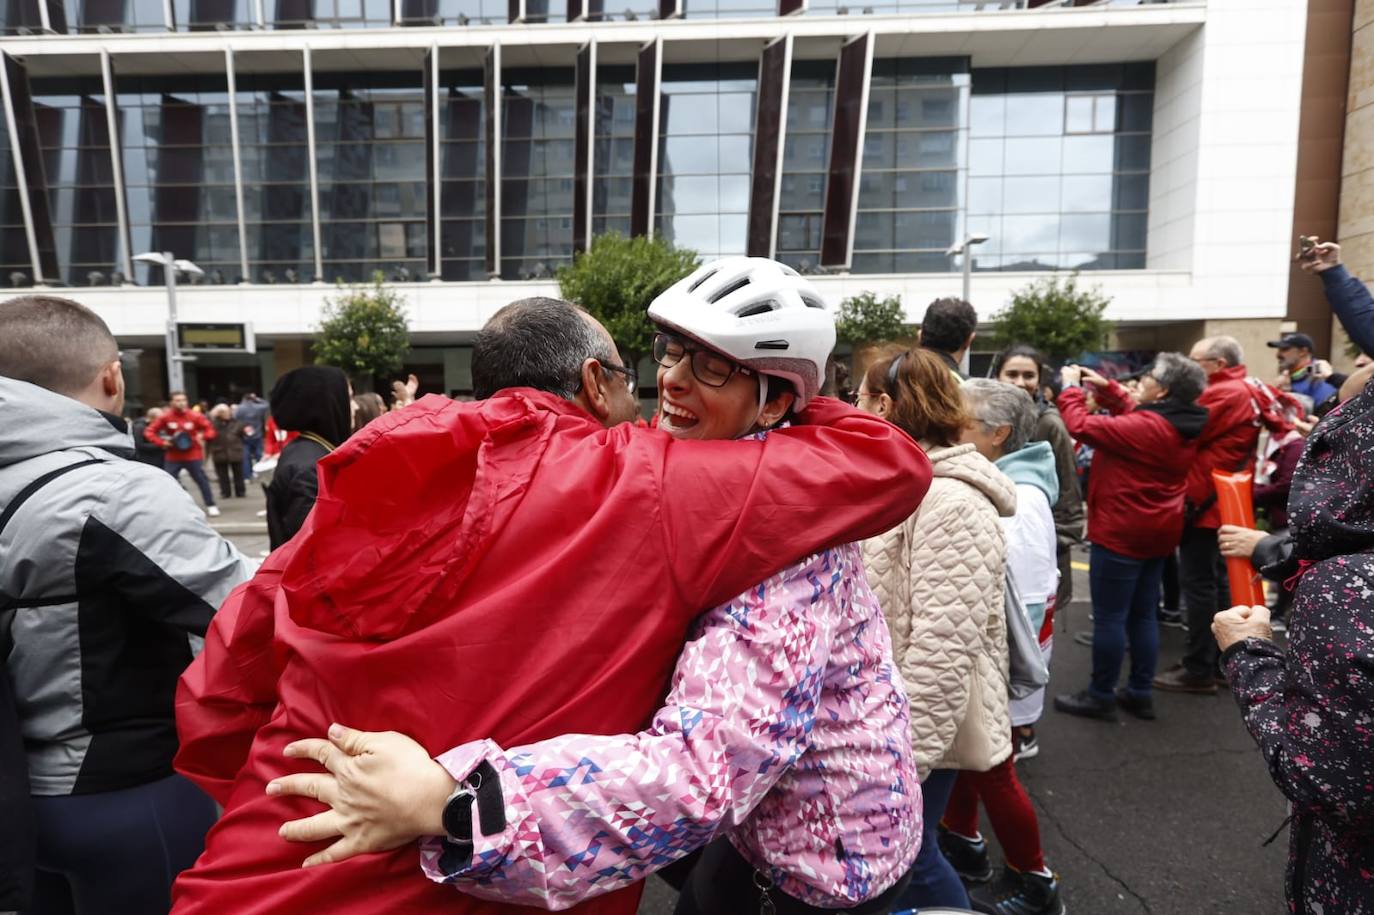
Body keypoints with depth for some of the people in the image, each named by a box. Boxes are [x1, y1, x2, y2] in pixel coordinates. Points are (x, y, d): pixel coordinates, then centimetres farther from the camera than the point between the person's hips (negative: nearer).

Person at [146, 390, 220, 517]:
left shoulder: (195, 416, -6)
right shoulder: (165, 417, -5)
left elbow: (210, 429, 1)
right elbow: (149, 432, -1)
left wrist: (202, 437, -18)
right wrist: (161, 442, -14)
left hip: (193, 456, -1)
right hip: (173, 457, 1)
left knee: (202, 480, 2)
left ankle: (211, 506, 10)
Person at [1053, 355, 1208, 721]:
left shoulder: (1145, 427, -23)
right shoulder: (1183, 426, 5)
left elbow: (1082, 426, -21)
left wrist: (1071, 388, -6)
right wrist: (1106, 387, 12)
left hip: (1122, 533, -9)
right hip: (1157, 532, 9)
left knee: (1109, 617, 1)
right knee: (1143, 615, 16)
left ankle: (1101, 696, 11)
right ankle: (1140, 693, 24)